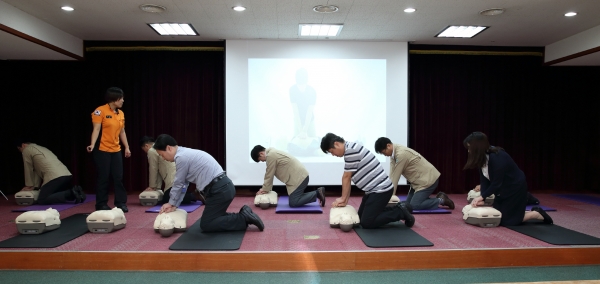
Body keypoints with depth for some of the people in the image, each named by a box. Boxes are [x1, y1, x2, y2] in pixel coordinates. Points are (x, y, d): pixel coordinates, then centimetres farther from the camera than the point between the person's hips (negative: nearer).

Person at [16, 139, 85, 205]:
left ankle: (71, 193, -19)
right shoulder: (41, 148, 34)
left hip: (55, 177, -9)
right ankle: (75, 191, 2)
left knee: (42, 200, -8)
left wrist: (29, 186, 22)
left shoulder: (26, 150, 10)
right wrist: (35, 186, 25)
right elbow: (38, 170, 29)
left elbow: (28, 170, 13)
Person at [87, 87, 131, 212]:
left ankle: (121, 203, 14)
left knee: (119, 177, 6)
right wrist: (93, 144, -26)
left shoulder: (121, 113, 10)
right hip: (102, 150, -6)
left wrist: (127, 147, 13)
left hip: (116, 150, 6)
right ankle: (101, 205, 13)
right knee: (103, 178, 2)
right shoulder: (100, 111, -10)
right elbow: (96, 129, -14)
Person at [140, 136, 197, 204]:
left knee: (166, 200, -7)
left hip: (174, 179, -9)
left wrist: (152, 186, 16)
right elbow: (159, 170, 26)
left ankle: (193, 196, -17)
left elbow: (153, 170, 4)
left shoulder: (152, 151, -1)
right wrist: (157, 187, 24)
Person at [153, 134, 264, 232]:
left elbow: (178, 184, -1)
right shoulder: (185, 153, 18)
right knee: (209, 218, 20)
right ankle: (244, 214, 13)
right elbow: (183, 183, 22)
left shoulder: (181, 157, -12)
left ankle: (244, 218, -6)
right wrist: (174, 205, 21)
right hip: (224, 187, 10)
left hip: (219, 190, -10)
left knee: (206, 225, 0)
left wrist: (172, 203, 15)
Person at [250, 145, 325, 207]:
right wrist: (264, 188, 18)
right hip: (301, 176, 10)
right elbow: (269, 174, 20)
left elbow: (269, 175, -10)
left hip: (299, 177, -10)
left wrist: (265, 190, 1)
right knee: (294, 199, 12)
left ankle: (317, 193, -5)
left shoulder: (270, 156, -15)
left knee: (293, 203, -12)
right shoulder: (272, 152, 17)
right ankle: (318, 192, 12)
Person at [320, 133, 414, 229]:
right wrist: (345, 200, 13)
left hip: (381, 189, -10)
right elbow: (347, 178, 14)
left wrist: (343, 198, -1)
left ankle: (400, 212, 2)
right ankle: (396, 209, 20)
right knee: (361, 216, 16)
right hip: (374, 189, 10)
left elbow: (346, 177, -12)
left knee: (366, 223, -8)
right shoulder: (350, 149, 11)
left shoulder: (351, 150, -21)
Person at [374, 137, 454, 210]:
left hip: (428, 179, -9)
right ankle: (439, 199, 18)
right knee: (408, 204, 7)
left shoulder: (401, 154, -27)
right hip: (419, 180, 10)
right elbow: (392, 175, -2)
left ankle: (441, 200, 3)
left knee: (414, 205, -15)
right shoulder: (394, 153, 1)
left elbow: (395, 176, -22)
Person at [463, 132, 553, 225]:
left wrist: (482, 196, -23)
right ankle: (533, 212, 26)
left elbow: (497, 183, -29)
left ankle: (537, 213, 14)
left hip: (515, 188, -8)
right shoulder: (482, 158, -6)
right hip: (503, 190, 9)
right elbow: (484, 181, -10)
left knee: (507, 220, -4)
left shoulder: (497, 157, -32)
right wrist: (482, 199, -21)